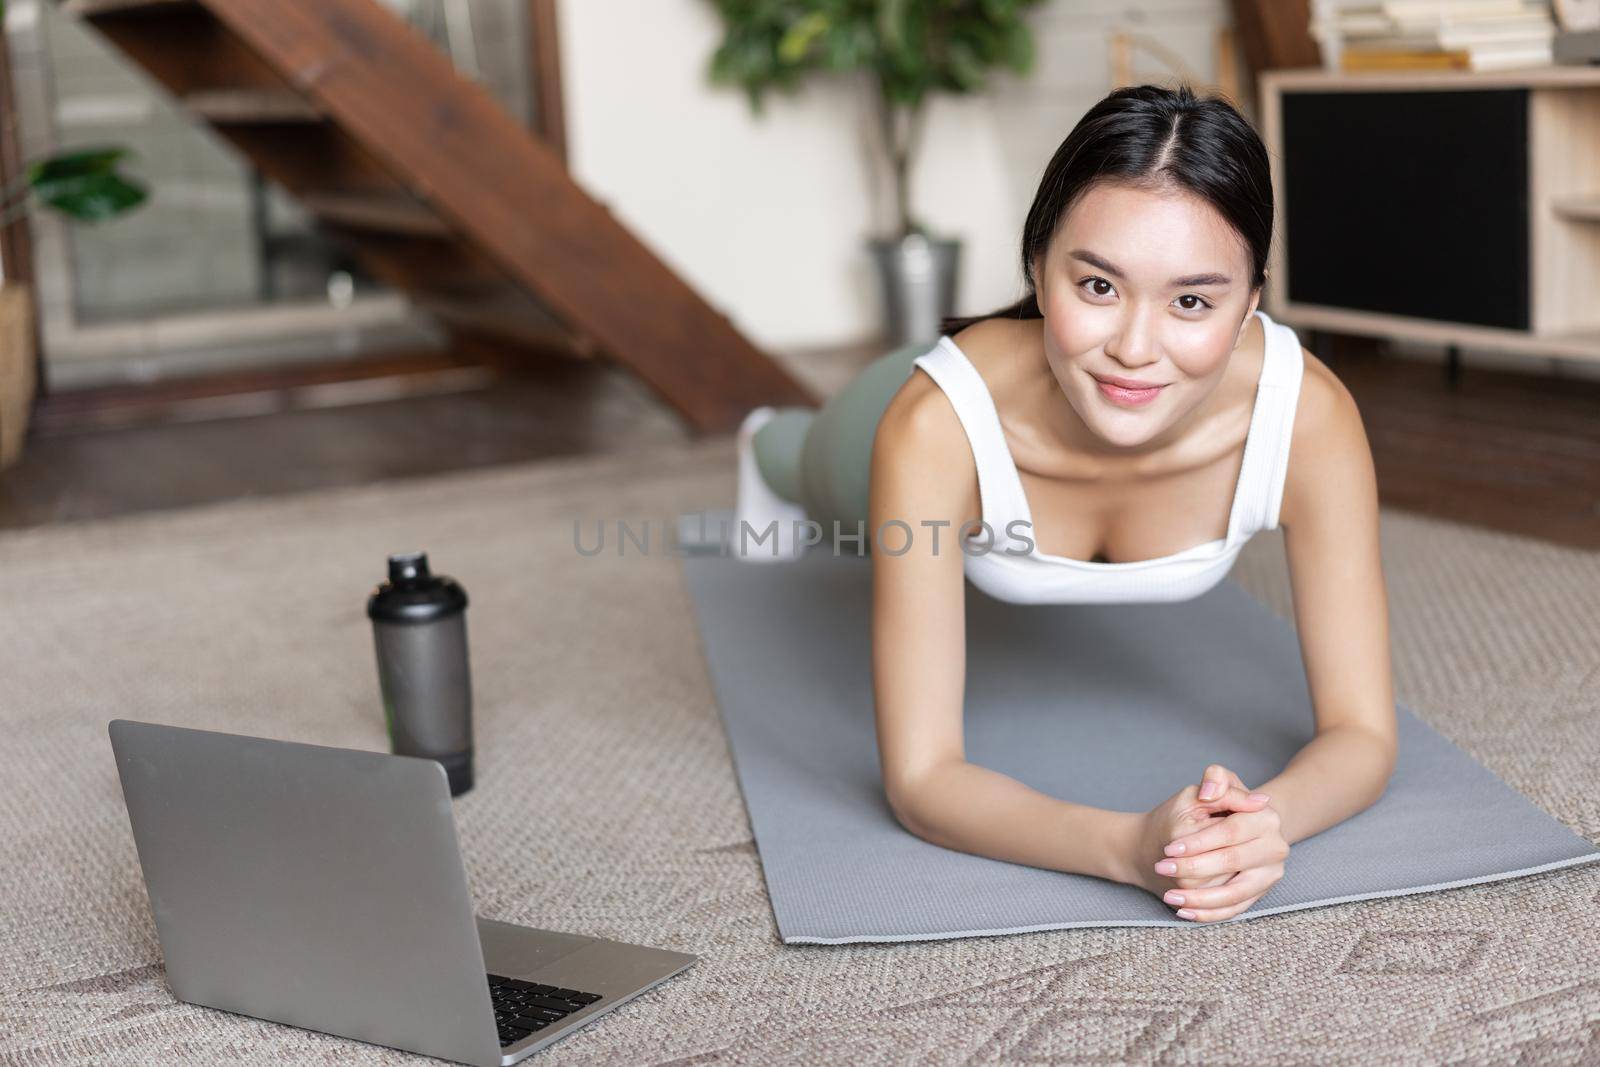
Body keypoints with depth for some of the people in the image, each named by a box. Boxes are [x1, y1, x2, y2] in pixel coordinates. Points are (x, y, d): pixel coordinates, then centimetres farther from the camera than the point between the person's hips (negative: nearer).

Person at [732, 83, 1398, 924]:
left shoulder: (1309, 413, -45)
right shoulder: (936, 421, -50)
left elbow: (1363, 734, -38)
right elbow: (919, 779, -46)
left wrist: (1269, 819, -61)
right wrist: (1128, 846, -64)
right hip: (947, 444, -1)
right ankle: (773, 445, 71)